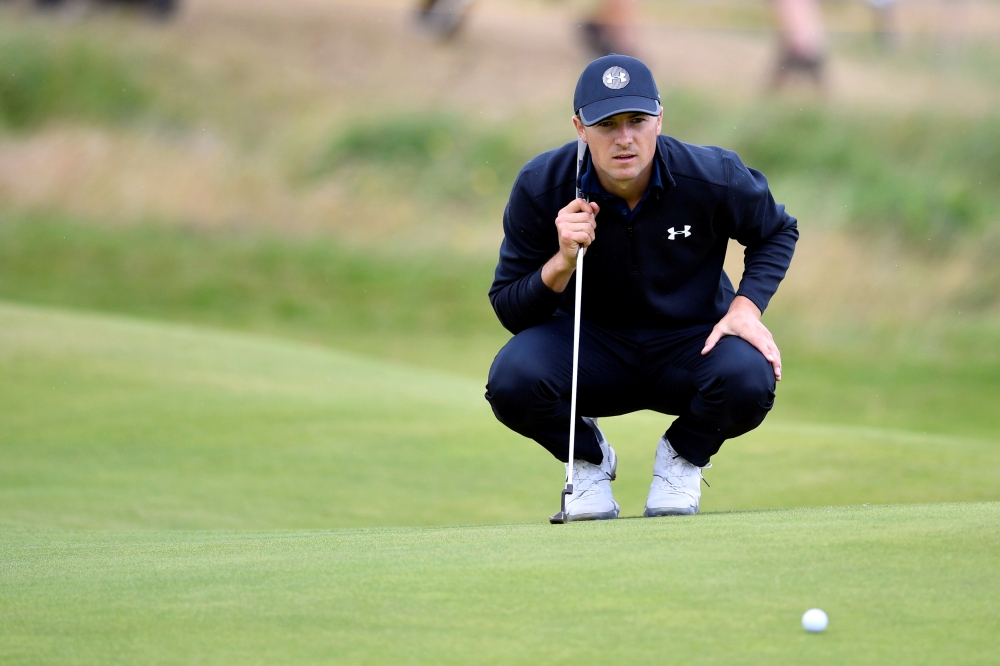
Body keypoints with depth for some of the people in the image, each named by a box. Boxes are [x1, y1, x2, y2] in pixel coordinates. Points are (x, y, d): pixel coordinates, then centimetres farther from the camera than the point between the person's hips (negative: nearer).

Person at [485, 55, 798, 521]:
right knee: (512, 381, -32)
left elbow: (776, 233, 5)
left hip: (690, 345, 0)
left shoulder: (713, 177, -17)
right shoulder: (540, 187, -17)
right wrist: (562, 263, -31)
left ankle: (682, 457, 4)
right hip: (590, 350, 0)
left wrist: (746, 306, -12)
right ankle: (588, 457, 5)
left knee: (750, 381, -34)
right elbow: (509, 308, -11)